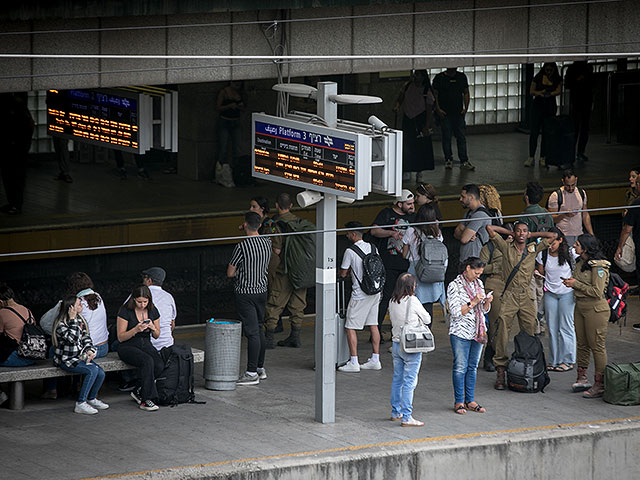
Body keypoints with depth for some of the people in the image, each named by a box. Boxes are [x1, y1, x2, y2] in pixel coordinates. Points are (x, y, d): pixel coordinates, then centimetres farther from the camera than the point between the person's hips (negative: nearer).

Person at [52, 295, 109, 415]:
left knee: (101, 373, -13)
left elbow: (86, 337, 13)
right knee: (93, 370, -28)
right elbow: (73, 339, -28)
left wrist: (89, 351, -6)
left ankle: (92, 399, 12)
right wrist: (72, 319, -24)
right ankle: (80, 404, -22)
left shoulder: (80, 319, 9)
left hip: (80, 356, 7)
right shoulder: (60, 324, -15)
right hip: (66, 359, -7)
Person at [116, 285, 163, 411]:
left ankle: (138, 392, -6)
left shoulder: (153, 311, 5)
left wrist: (153, 328, -10)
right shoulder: (125, 311, -10)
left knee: (159, 365, -26)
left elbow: (157, 336, 14)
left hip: (146, 345, 5)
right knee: (147, 361, -35)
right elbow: (121, 337, -10)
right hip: (128, 347, -5)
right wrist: (136, 330, -25)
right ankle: (146, 400, -29)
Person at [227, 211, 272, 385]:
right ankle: (260, 368, 25)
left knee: (252, 332, -7)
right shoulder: (267, 242, 2)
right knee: (259, 329, 17)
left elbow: (230, 273, -12)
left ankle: (252, 373, -5)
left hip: (245, 293, -7)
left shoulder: (242, 246, -18)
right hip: (262, 291, 7)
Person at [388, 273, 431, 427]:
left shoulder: (392, 301, 2)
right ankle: (406, 417, -5)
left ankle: (396, 412, 26)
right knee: (409, 382, -4)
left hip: (396, 344, 6)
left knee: (397, 379, 17)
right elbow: (427, 320, -5)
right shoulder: (413, 301, -15)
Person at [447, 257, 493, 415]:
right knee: (460, 367, -4)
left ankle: (470, 400, 14)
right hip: (460, 332, -6)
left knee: (473, 367, 8)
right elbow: (456, 312, -13)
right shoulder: (454, 286, -8)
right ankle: (459, 402, 3)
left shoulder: (479, 283, 11)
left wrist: (487, 302, -5)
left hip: (477, 331, 6)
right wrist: (473, 303, -19)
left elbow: (484, 310, 16)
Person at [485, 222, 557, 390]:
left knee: (529, 335, -1)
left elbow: (552, 236, 18)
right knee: (502, 333, -9)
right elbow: (490, 228, 3)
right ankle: (500, 373, -7)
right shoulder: (507, 248, 7)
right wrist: (510, 232, 13)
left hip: (527, 296, 2)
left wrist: (531, 235, 17)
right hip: (509, 296, -2)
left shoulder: (533, 249, 14)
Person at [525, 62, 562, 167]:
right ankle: (531, 157, -5)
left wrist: (549, 94, -32)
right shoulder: (538, 77, -1)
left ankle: (543, 158, 9)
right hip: (538, 106, -1)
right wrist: (539, 93, -22)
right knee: (534, 132, -7)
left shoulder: (557, 79, 2)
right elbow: (531, 91, 0)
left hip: (550, 107, 1)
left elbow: (558, 91, -12)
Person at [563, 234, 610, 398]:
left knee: (597, 347, -4)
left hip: (596, 309, -9)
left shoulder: (598, 267, -17)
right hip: (580, 307, 9)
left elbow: (597, 292, -22)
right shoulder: (580, 262, 10)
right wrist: (570, 282, 2)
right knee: (582, 345, 14)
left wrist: (576, 284, -17)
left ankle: (600, 385, -1)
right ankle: (582, 379, 22)